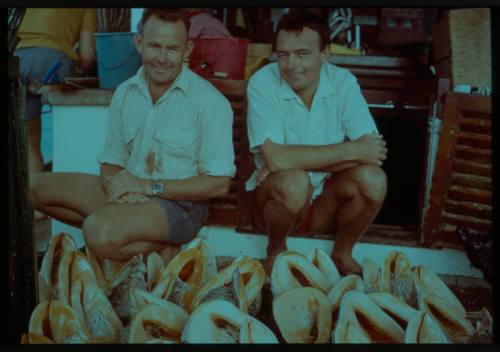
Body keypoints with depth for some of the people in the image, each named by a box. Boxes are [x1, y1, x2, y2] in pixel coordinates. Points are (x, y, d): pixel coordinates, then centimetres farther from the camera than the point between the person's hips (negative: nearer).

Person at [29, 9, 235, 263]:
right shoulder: (125, 92, 7)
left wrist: (148, 186, -18)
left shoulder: (209, 101, -12)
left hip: (179, 202, -7)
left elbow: (218, 184, -15)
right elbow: (111, 162, 10)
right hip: (129, 195, 8)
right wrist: (118, 189, -15)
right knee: (36, 186, -3)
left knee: (100, 233, -33)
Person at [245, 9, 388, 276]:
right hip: (276, 200, -2)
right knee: (295, 182, -35)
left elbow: (372, 151, -19)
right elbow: (275, 158, -28)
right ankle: (276, 250, -2)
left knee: (372, 178, -25)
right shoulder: (263, 82, -15)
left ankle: (342, 254, 3)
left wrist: (294, 160, -25)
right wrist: (349, 151, -25)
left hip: (326, 204, 3)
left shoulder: (343, 82, -7)